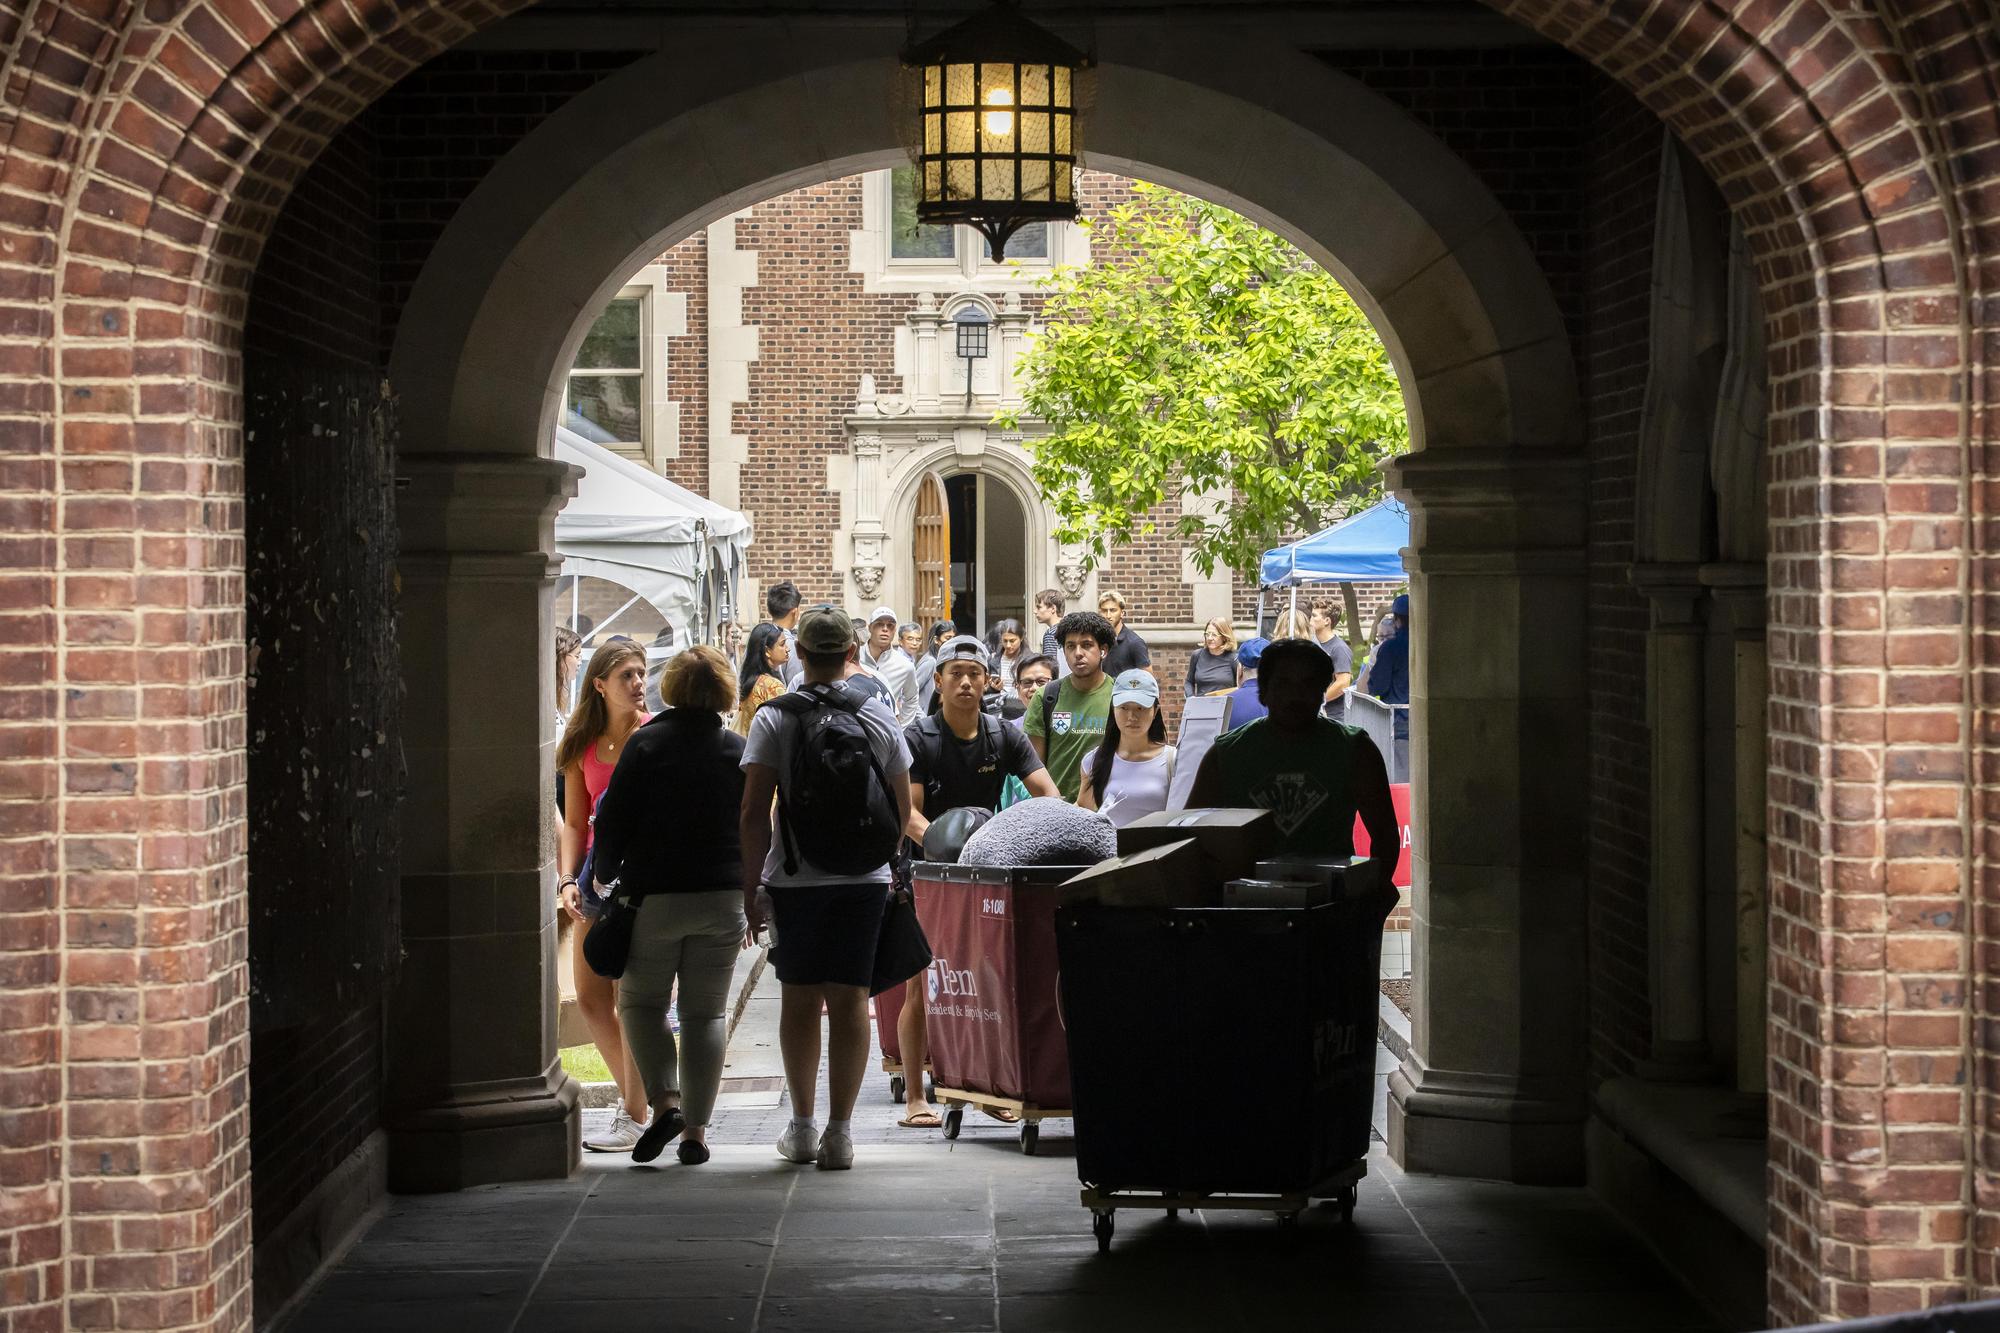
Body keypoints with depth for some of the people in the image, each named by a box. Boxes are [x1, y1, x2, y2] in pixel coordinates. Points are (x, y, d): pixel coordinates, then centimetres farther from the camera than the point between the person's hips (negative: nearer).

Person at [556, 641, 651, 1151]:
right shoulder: (583, 745, 7)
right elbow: (575, 823, 10)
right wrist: (567, 879, -2)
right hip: (598, 875, 5)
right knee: (590, 998, 7)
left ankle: (634, 1115, 1)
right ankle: (633, 1090, 24)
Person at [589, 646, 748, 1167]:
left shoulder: (646, 744, -5)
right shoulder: (739, 751, 4)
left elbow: (613, 819, -6)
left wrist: (606, 875, 10)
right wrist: (749, 905, 15)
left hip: (655, 895, -2)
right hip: (722, 897, 3)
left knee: (641, 1001, 13)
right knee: (706, 1012, 7)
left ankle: (664, 1100, -6)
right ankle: (696, 1130, 4)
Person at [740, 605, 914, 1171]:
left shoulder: (773, 719, -5)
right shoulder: (878, 717, 1)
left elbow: (754, 814, -8)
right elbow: (903, 810, 6)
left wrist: (750, 886, 0)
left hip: (795, 879, -1)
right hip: (865, 880, 1)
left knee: (799, 998, 11)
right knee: (850, 1000, 2)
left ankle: (802, 1125, 17)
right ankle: (839, 1132, -2)